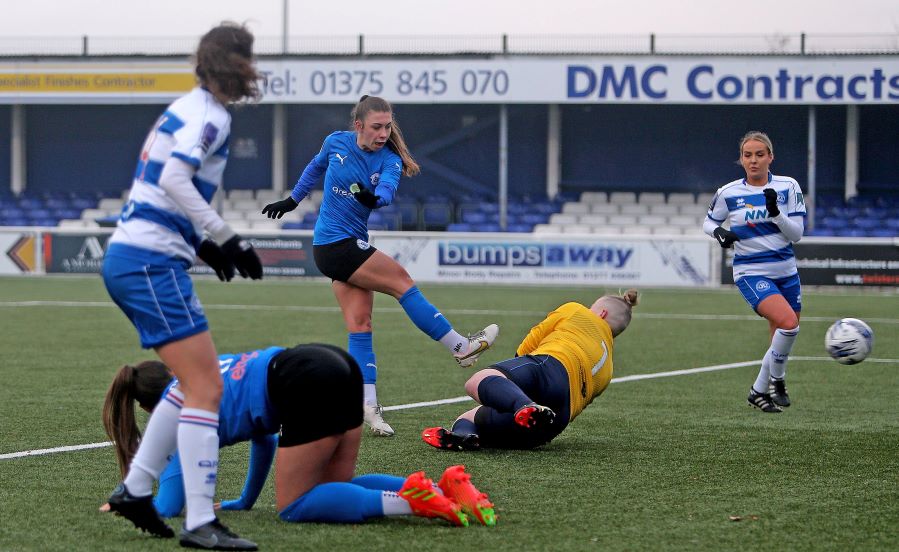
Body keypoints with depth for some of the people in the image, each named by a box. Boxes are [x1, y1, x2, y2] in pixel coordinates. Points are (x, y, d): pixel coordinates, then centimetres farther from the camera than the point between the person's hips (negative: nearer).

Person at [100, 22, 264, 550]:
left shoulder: (189, 108, 19)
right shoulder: (211, 114, -10)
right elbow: (174, 178, -23)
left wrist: (202, 243, 17)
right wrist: (227, 238, -21)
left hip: (128, 254, 10)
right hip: (151, 262, -10)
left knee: (198, 382, 17)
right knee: (206, 389, -11)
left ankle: (135, 489, 19)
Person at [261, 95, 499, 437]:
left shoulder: (389, 160, -3)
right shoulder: (337, 142, -4)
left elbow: (387, 190, -25)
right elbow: (316, 167, 19)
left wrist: (374, 198, -48)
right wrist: (293, 200, 29)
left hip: (351, 247, 4)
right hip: (334, 244, -4)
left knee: (360, 325, -2)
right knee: (401, 281, -12)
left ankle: (368, 405, -4)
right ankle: (461, 347, -8)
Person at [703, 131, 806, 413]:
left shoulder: (788, 187, -3)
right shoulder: (728, 193, -4)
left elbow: (797, 233, -6)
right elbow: (708, 222, 11)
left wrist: (775, 212, -22)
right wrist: (719, 232, -12)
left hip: (785, 271, 4)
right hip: (751, 273, -4)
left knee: (782, 341, 11)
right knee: (788, 322, -27)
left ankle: (759, 391, 32)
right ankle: (776, 380, -6)